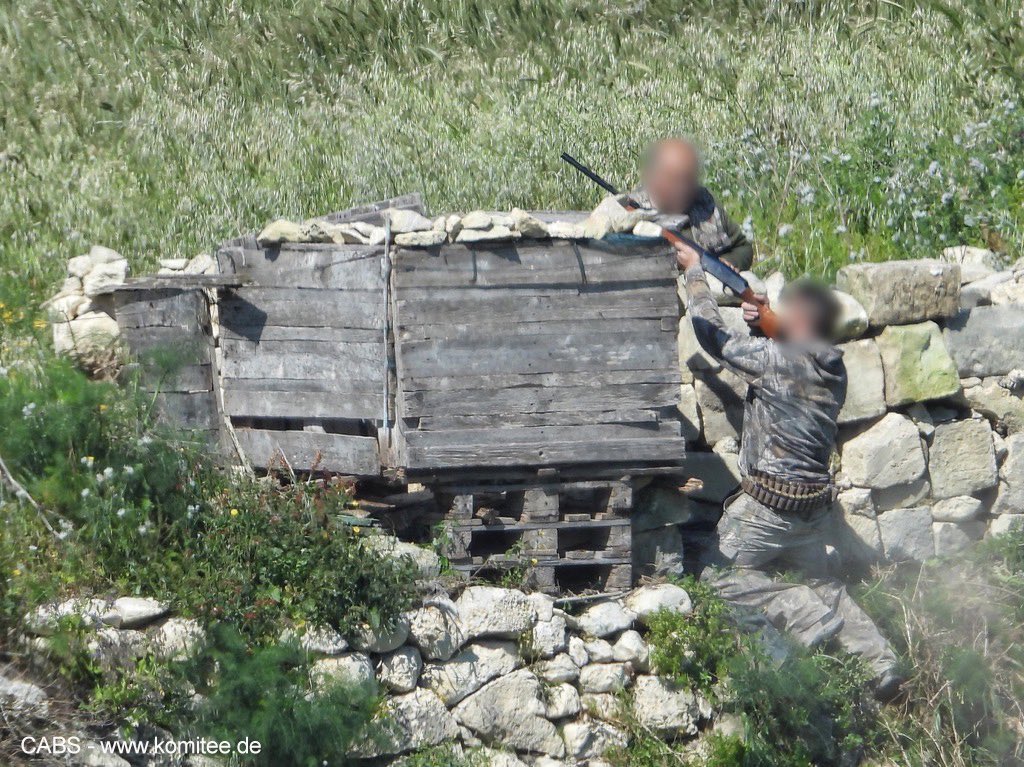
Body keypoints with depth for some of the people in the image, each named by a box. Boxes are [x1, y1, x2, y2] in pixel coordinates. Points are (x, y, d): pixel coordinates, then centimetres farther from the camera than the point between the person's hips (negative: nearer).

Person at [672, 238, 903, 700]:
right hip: (815, 502, 8)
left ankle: (820, 624, -8)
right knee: (822, 584, 22)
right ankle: (881, 663, 15)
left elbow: (713, 334, -8)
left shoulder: (774, 359, -17)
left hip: (770, 503, -8)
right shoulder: (832, 369, 5)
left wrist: (694, 272, 3)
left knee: (723, 574, 3)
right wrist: (765, 329, 13)